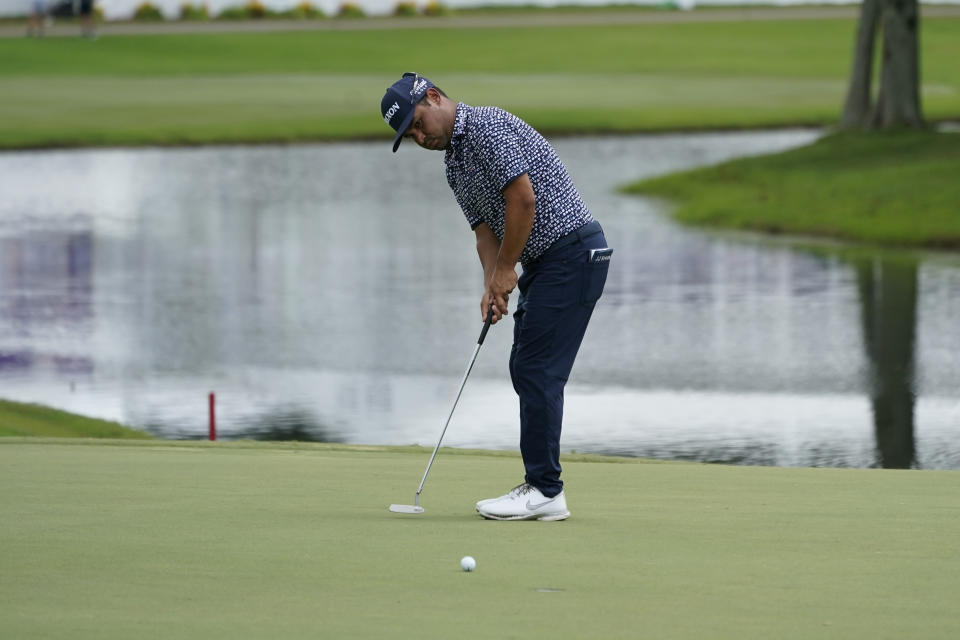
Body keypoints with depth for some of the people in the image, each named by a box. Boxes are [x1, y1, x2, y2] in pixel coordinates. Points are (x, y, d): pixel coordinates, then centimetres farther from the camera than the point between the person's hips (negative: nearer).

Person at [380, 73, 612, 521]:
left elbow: (523, 199, -21)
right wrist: (492, 285, -5)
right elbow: (485, 228, 13)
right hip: (544, 263, 10)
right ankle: (542, 486, 12)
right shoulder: (455, 164, 17)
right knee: (526, 370, 10)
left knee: (538, 370, -11)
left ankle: (544, 491, -10)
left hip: (571, 250, -10)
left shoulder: (488, 126, -14)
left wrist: (506, 270, -11)